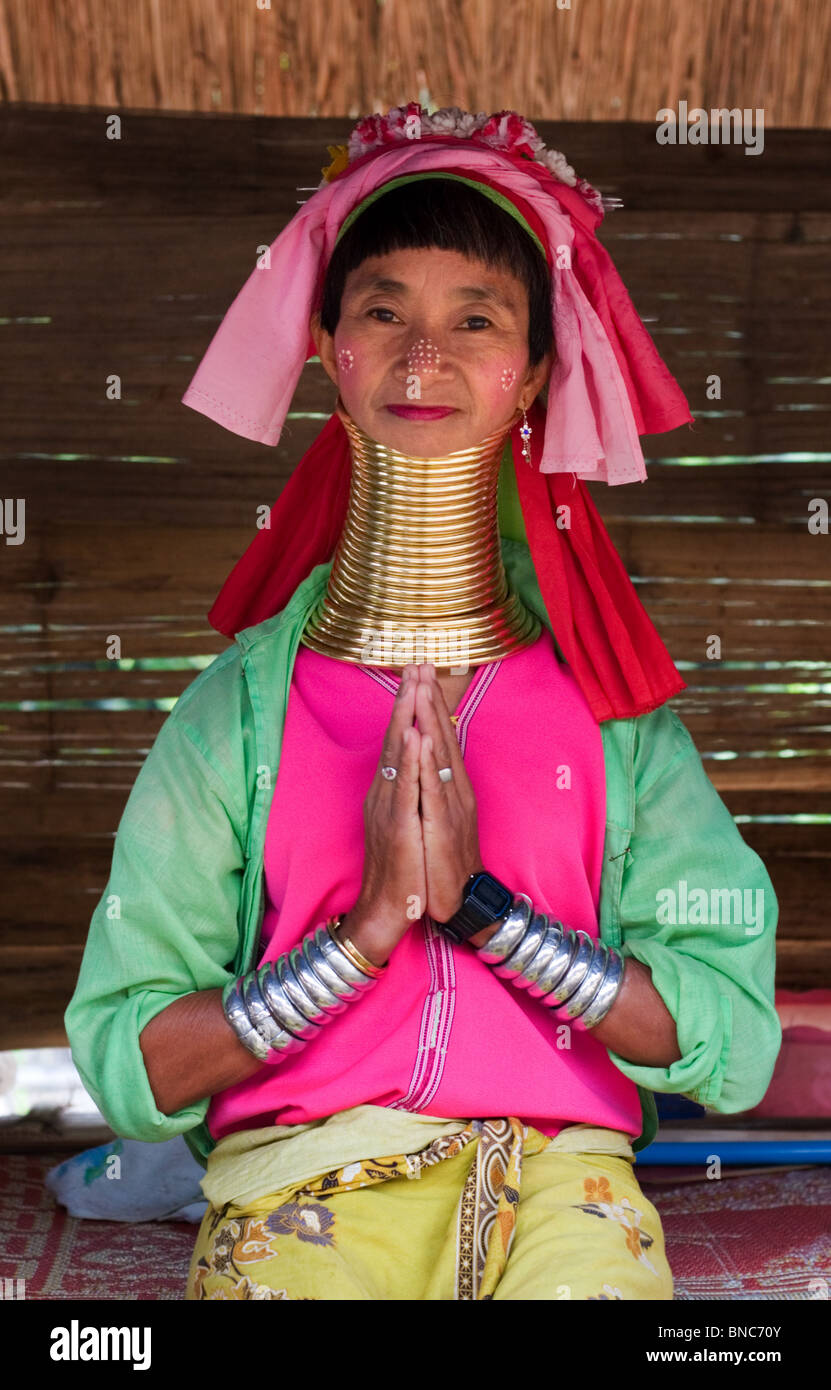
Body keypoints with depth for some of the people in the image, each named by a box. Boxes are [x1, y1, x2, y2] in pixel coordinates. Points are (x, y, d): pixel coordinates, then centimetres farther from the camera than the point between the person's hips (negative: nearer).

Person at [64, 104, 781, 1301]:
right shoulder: (238, 706, 5)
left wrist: (477, 899, -10)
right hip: (296, 1182, 0)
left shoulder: (613, 705, 7)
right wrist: (366, 931, -12)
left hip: (560, 1174, 1)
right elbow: (122, 1069, 0)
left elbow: (735, 1047, -2)